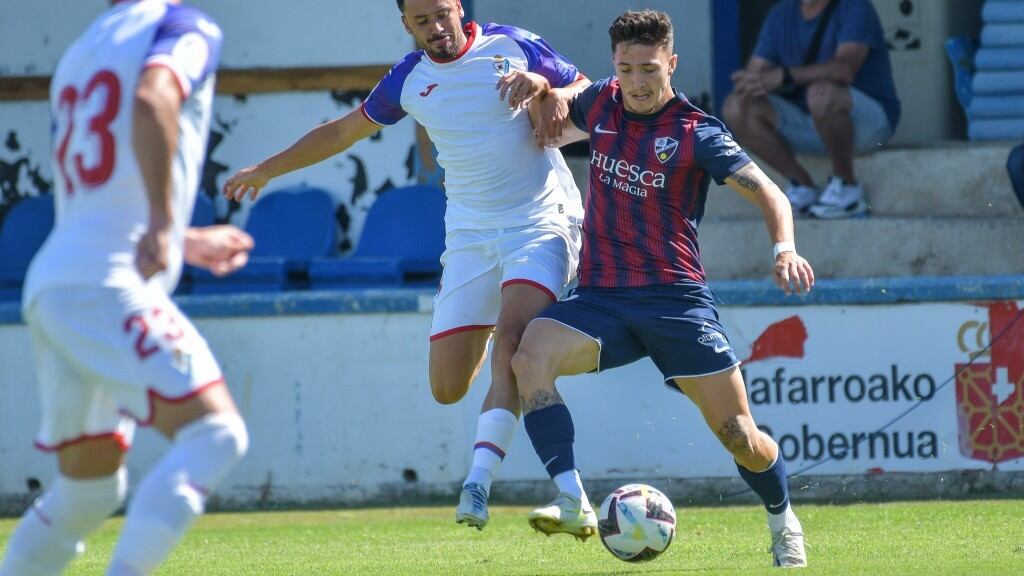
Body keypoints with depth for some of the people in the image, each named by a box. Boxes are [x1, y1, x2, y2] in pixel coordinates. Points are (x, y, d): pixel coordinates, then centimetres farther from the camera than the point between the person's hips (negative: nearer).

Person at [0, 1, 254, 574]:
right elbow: (152, 99, -21)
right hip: (106, 285, -8)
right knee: (215, 431, -16)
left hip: (49, 283, 8)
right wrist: (163, 222, -25)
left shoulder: (77, 56, 25)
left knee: (90, 488, 17)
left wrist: (186, 242, 44)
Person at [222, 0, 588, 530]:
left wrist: (544, 86, -16)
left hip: (541, 222, -4)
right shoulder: (408, 80, 8)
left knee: (512, 339, -29)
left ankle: (478, 482, -32)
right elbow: (344, 131, 22)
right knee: (447, 387, -4)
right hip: (470, 237, 4)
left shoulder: (515, 47, -2)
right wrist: (268, 169, 28)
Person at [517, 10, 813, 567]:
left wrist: (784, 249, -27)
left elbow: (768, 193, -8)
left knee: (738, 434, -4)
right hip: (601, 297, 3)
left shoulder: (695, 133, -5)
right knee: (530, 356, -28)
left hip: (675, 299, -3)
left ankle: (783, 522, 27)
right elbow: (554, 130, 31)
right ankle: (574, 505, -35)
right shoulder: (600, 102, 8)